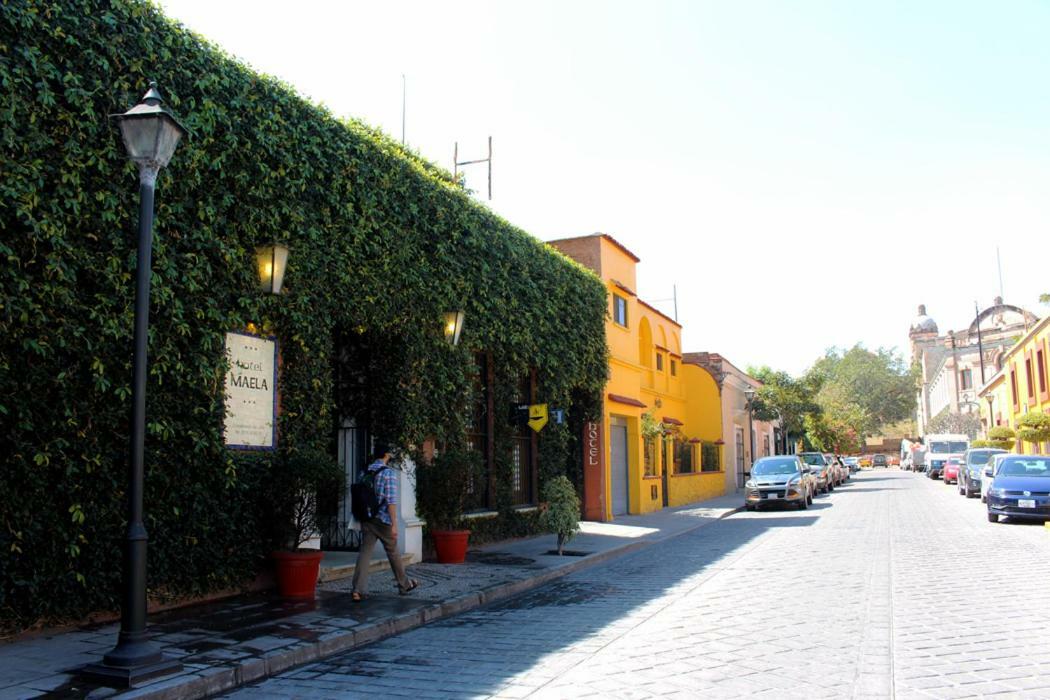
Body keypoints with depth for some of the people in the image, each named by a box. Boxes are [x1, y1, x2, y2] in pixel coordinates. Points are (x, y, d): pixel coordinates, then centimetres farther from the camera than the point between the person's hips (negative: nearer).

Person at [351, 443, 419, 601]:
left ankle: (359, 589, -10)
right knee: (393, 553, 9)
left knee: (364, 552, 1)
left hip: (366, 519, 5)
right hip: (383, 520, -5)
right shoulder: (389, 473, -10)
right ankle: (404, 585, 25)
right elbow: (391, 500, -16)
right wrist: (394, 524, -15)